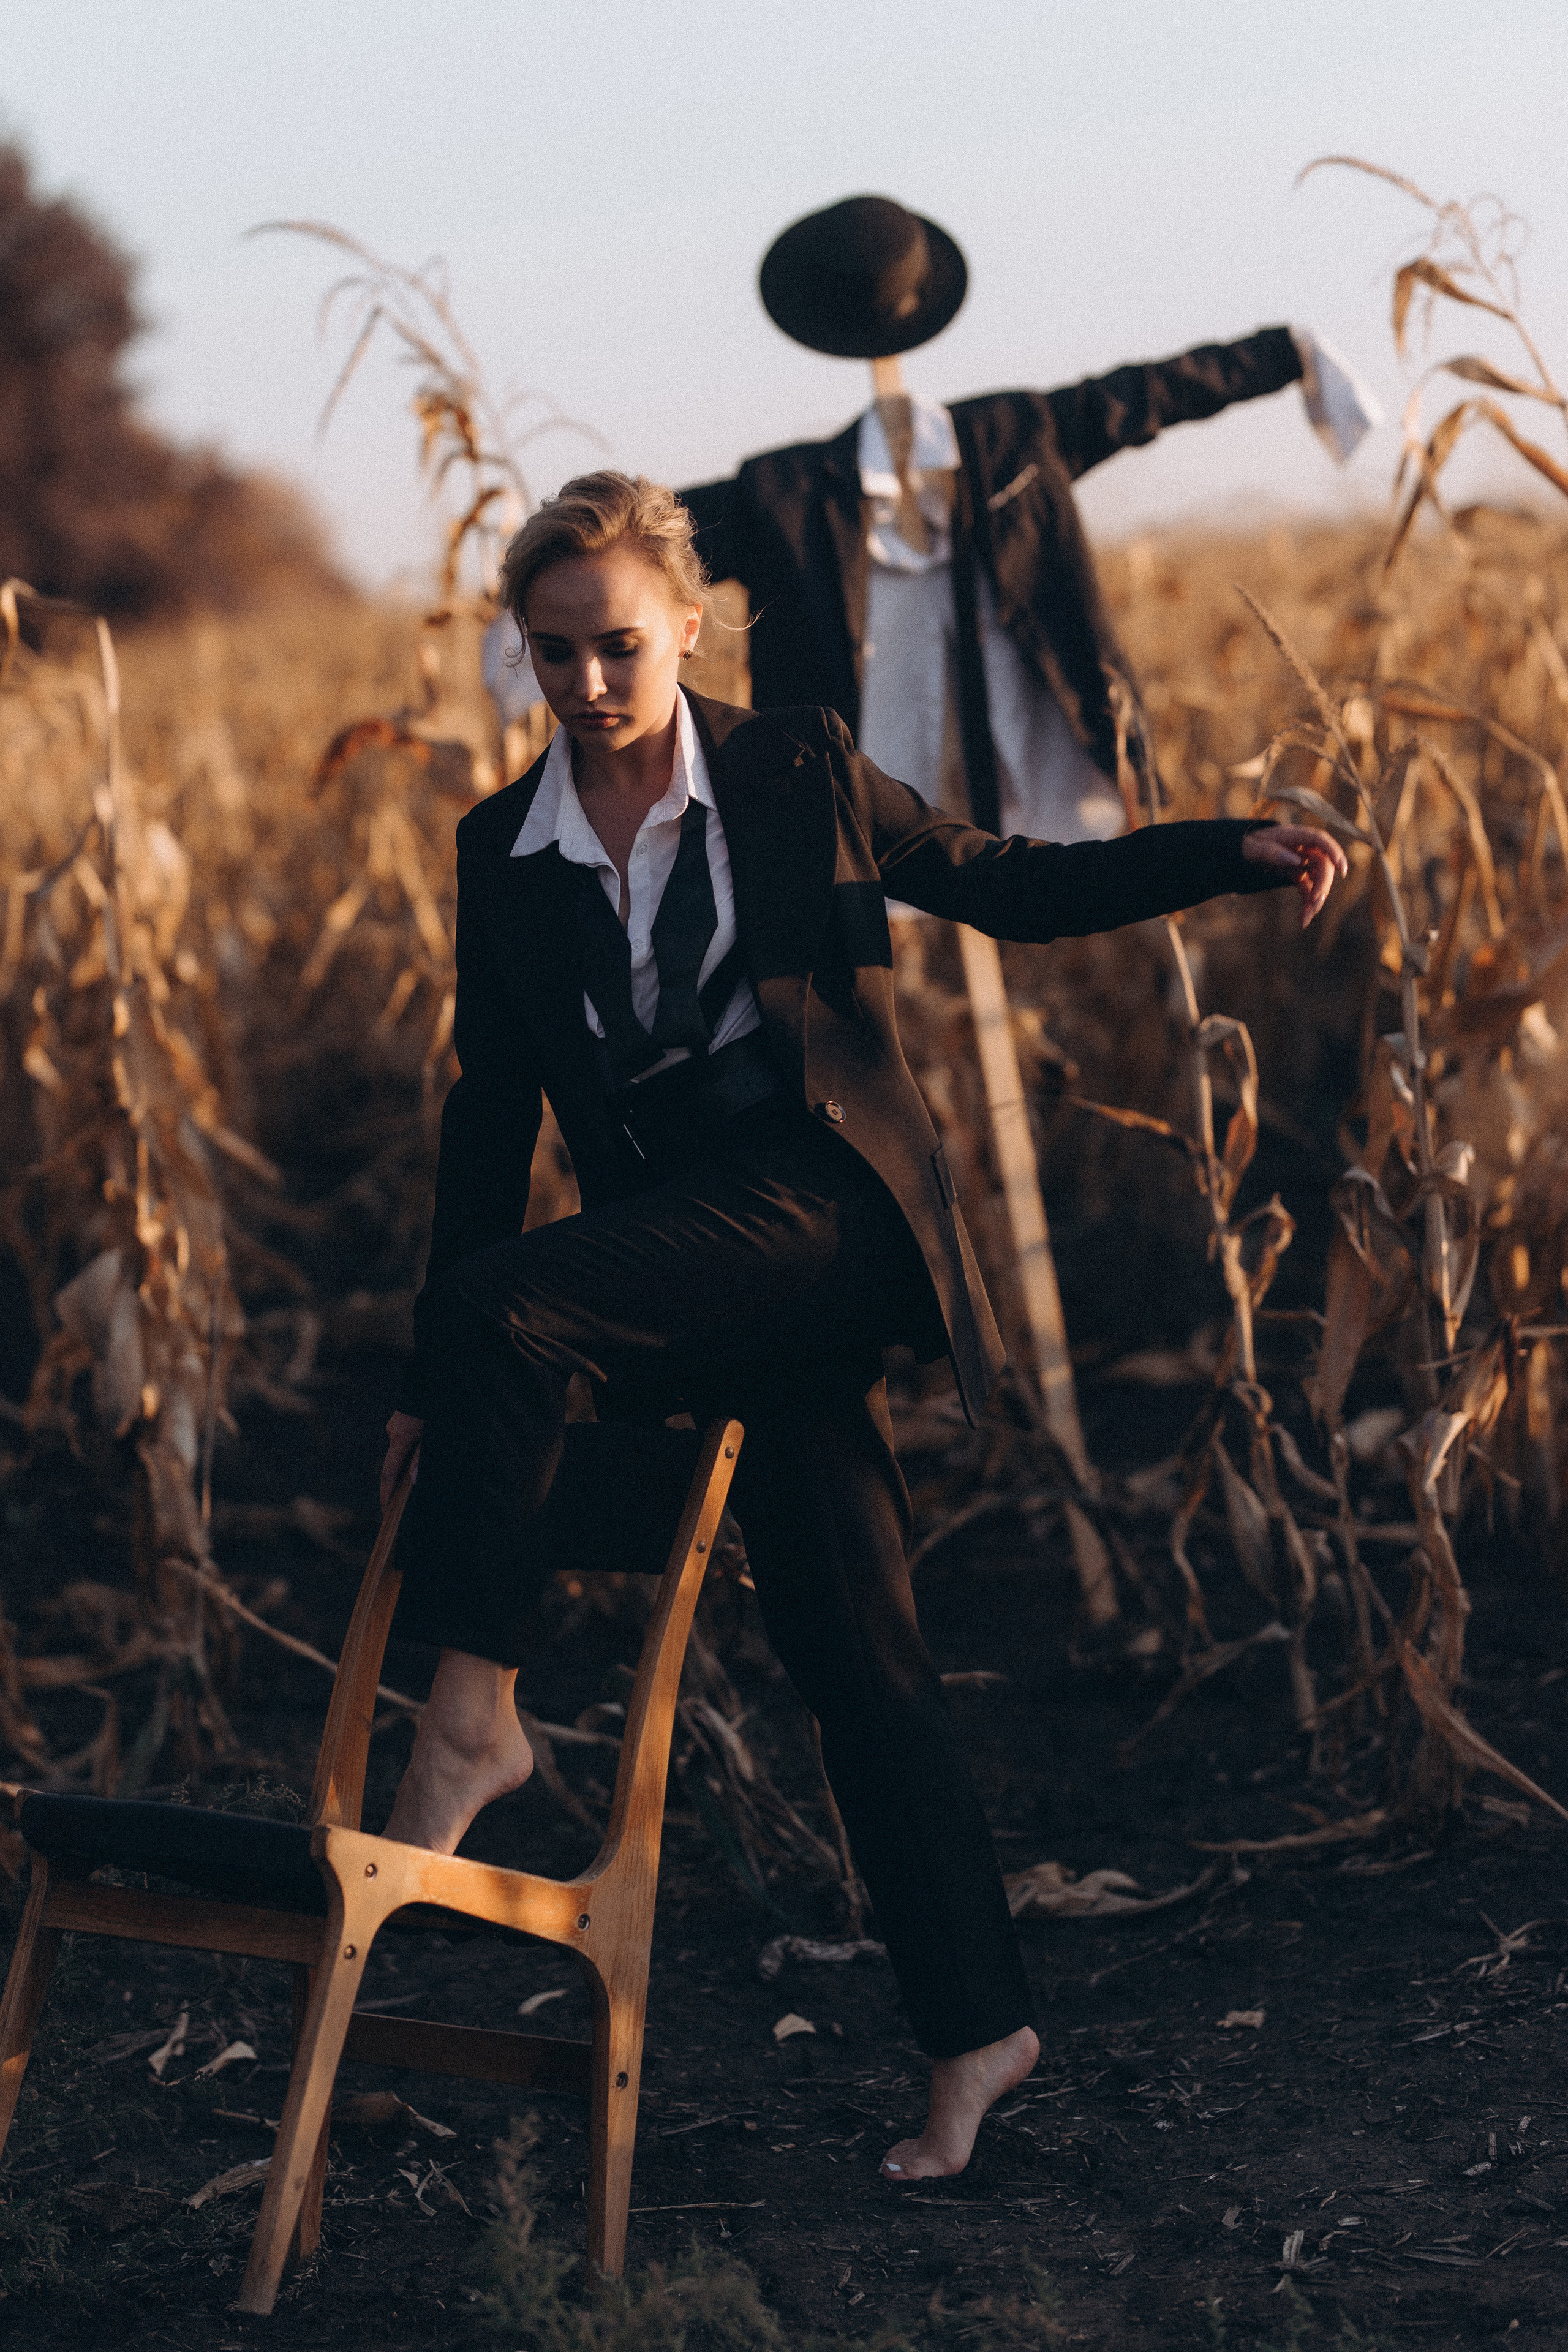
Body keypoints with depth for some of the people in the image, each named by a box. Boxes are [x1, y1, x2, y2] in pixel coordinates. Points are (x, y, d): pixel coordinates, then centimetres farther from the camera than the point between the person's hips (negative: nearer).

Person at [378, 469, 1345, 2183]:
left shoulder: (797, 774, 1)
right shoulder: (501, 853, 10)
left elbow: (1010, 888, 9)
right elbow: (491, 1111, 13)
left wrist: (1231, 855, -5)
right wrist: (439, 1390, 10)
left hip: (824, 1209, -4)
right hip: (697, 1267, 5)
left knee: (500, 1305, -28)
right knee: (853, 1657, 4)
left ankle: (470, 1714, -17)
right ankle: (977, 2028, 13)